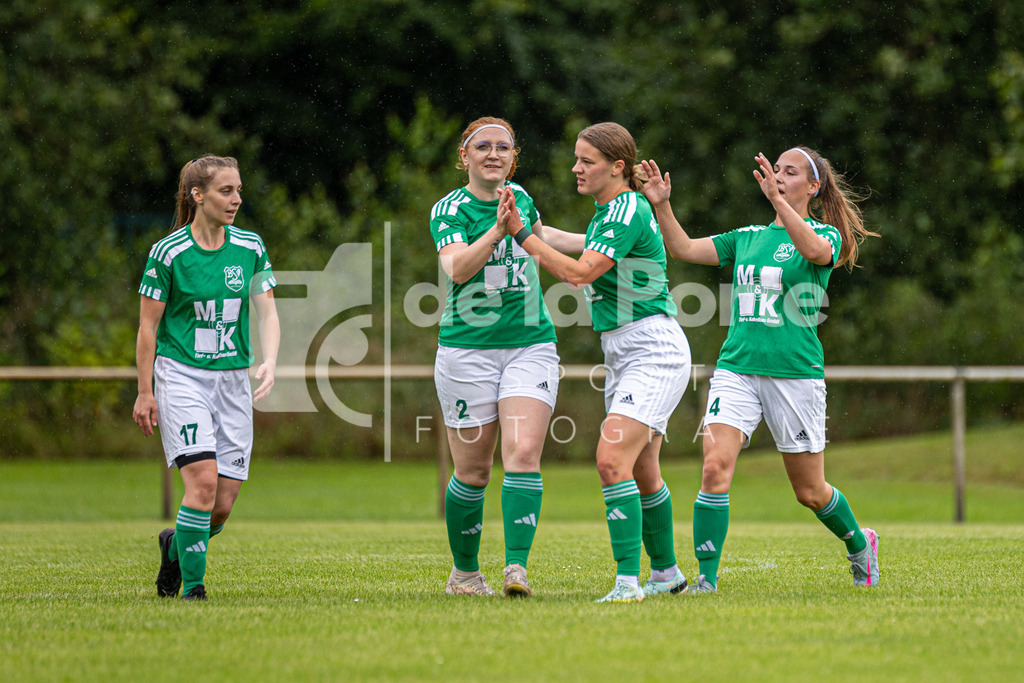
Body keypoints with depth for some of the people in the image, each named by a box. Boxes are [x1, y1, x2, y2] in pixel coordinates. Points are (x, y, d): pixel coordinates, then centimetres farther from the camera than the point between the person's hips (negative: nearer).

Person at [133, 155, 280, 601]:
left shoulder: (250, 248, 4)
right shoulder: (168, 253, -8)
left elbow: (267, 312, 4)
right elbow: (148, 325, -2)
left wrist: (269, 362, -15)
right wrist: (144, 393, -3)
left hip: (233, 380, 4)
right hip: (181, 376, -4)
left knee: (224, 503, 0)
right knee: (203, 481, -19)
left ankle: (176, 545, 31)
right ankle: (193, 585, -8)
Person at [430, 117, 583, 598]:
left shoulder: (520, 197, 10)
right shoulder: (450, 209, -5)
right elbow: (457, 268, -23)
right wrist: (499, 227, -31)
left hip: (531, 345, 3)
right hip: (467, 348, -3)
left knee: (523, 453, -16)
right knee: (473, 470, 2)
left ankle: (516, 567, -20)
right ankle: (464, 572, 19)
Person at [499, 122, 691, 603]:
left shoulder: (629, 212, -18)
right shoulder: (607, 211, 12)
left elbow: (579, 273, -25)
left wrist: (521, 233, -24)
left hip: (655, 353, -10)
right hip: (621, 354, 10)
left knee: (613, 459, -21)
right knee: (641, 471, 15)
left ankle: (629, 580, -23)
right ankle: (666, 572, 29)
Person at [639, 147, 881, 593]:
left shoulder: (826, 233, 0)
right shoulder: (748, 237, 14)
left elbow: (816, 249, -25)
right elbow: (684, 248, 9)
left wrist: (778, 200, -36)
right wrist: (661, 205, -6)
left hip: (795, 372, -3)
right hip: (736, 368, 3)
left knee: (810, 491, 7)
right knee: (715, 467, -17)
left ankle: (859, 545, 36)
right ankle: (706, 578, -14)